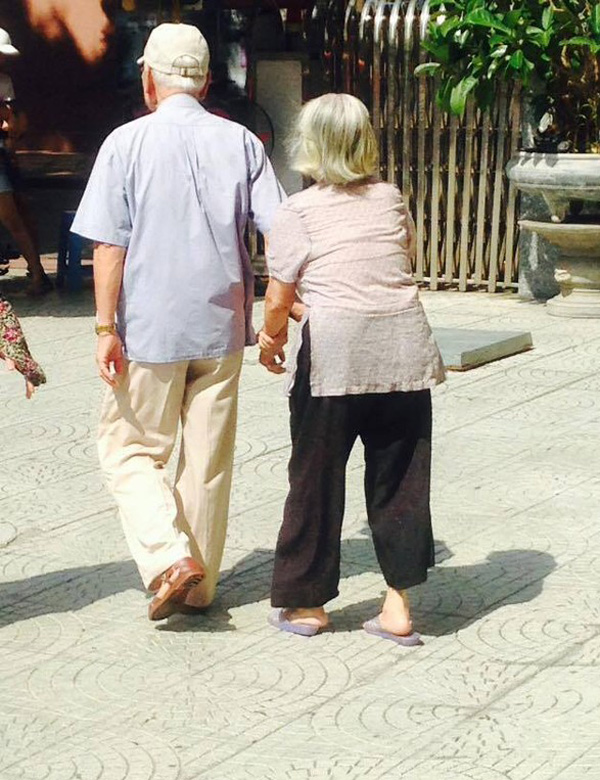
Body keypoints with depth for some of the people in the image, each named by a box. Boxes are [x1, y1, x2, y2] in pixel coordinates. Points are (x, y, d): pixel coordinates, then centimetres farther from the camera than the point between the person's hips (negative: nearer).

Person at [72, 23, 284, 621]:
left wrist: (106, 328, -8)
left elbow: (109, 244, -10)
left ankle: (169, 557, -9)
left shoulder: (126, 143, -6)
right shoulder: (241, 143, 1)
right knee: (209, 458, 12)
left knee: (130, 449, 10)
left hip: (151, 329, -3)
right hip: (221, 325, 3)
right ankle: (200, 583, 19)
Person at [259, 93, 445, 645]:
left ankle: (308, 604, 19)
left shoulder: (298, 212, -6)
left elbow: (279, 299, -5)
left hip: (332, 357, -3)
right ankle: (398, 605, 12)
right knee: (399, 476, 11)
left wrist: (271, 339, 16)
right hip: (405, 351, 4)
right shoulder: (392, 200, 7)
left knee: (316, 478, 10)